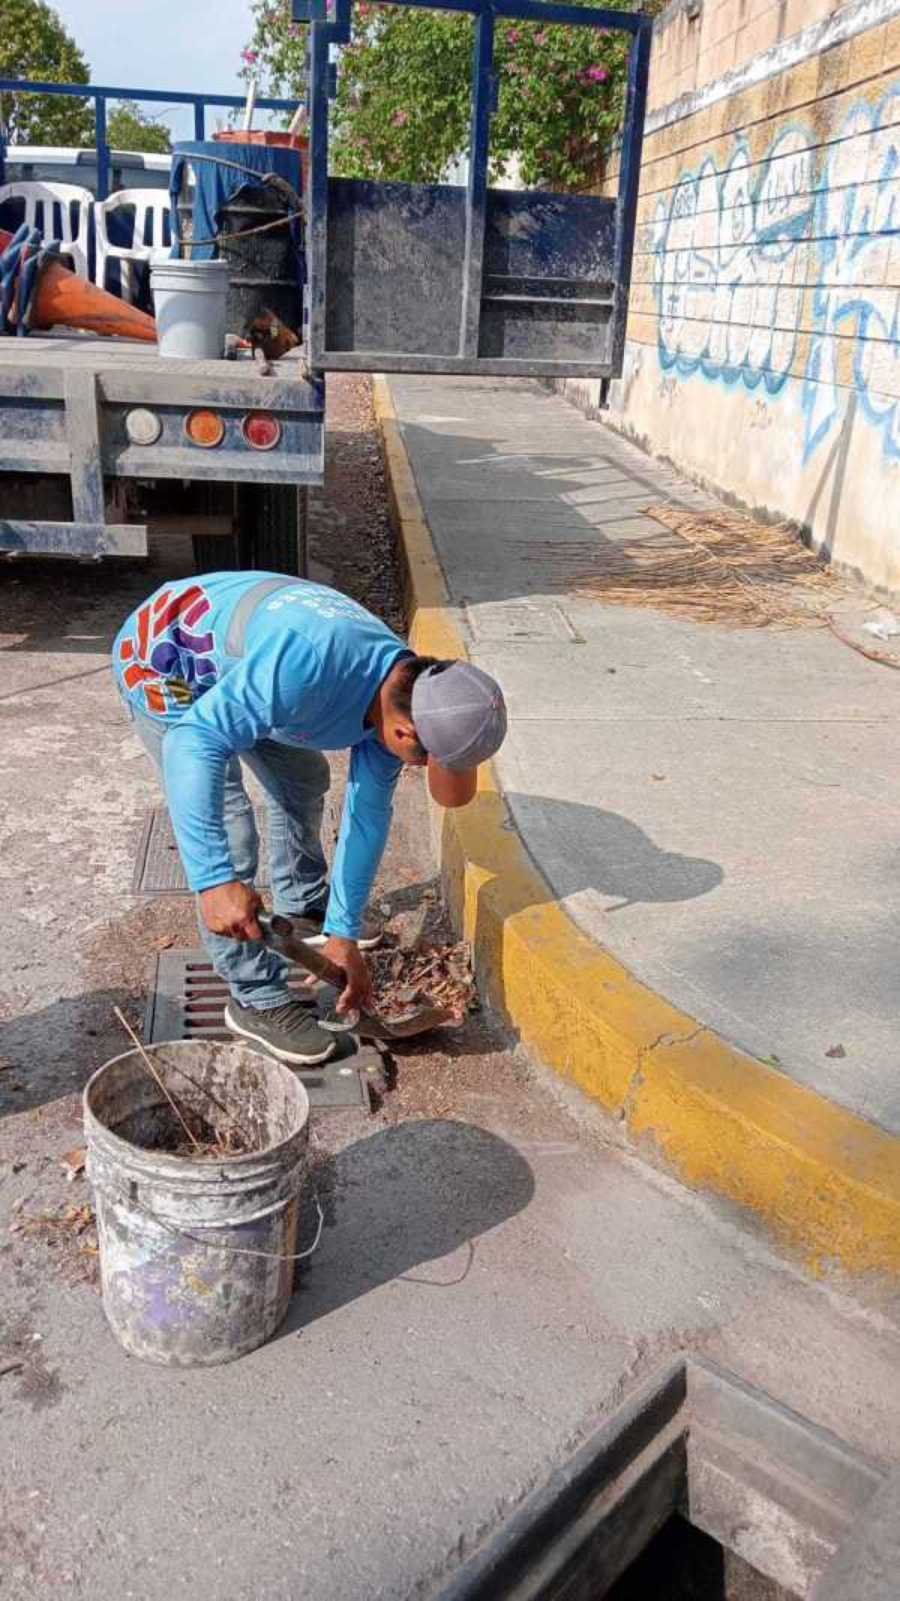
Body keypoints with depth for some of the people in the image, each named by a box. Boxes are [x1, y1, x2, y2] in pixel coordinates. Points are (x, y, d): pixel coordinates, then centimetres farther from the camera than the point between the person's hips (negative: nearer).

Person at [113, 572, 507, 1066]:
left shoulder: (398, 695, -14)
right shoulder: (307, 664, -41)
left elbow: (368, 814, -6)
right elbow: (194, 743, -43)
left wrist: (342, 932, -3)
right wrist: (215, 880, -48)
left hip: (229, 667, 8)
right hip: (162, 663, -8)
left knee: (303, 779, 20)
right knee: (229, 837, -14)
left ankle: (303, 908, 43)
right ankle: (257, 1001, 1)